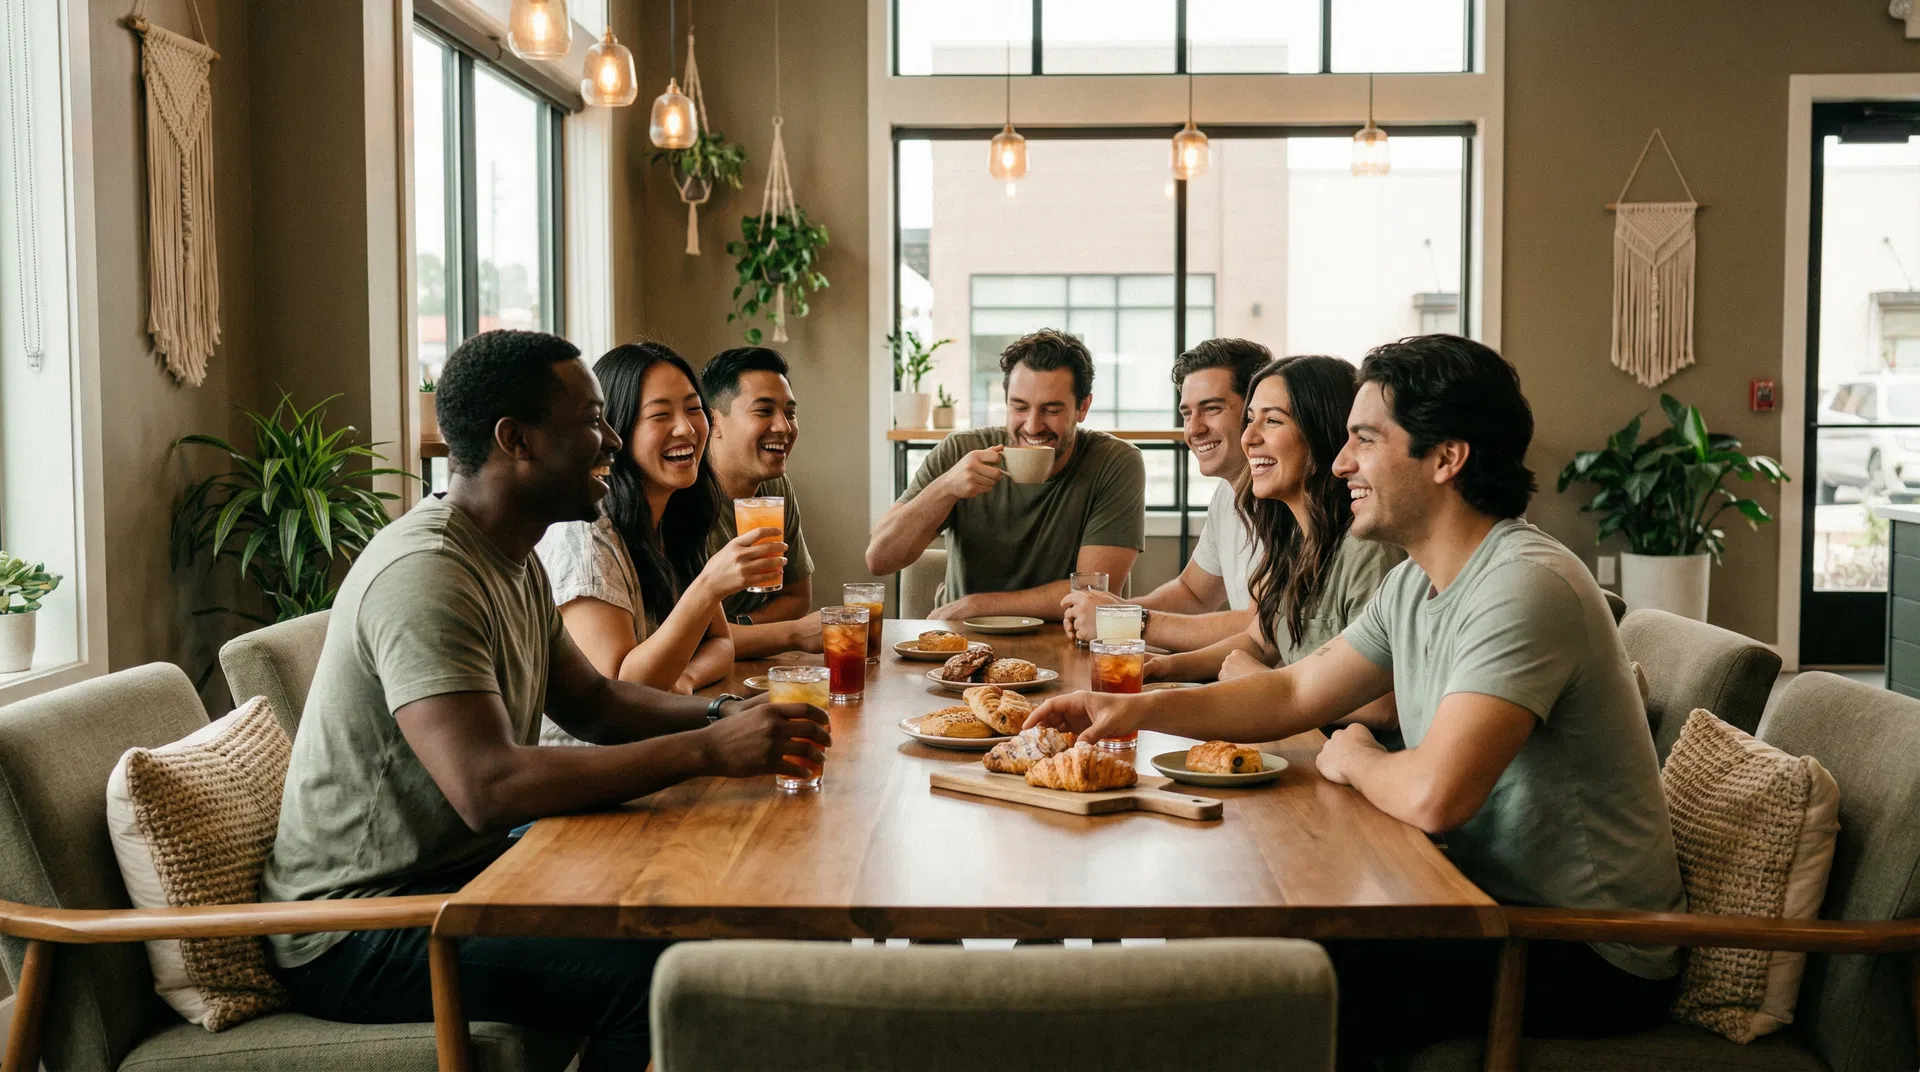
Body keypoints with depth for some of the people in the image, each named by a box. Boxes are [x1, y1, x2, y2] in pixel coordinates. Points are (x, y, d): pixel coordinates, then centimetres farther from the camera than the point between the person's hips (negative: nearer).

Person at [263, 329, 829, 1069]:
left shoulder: (513, 560, 8)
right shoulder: (425, 573, -24)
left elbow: (591, 701, 16)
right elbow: (488, 788, -34)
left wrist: (722, 715, -3)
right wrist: (709, 751, -31)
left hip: (457, 867, 10)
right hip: (355, 929, -10)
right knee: (654, 970, -26)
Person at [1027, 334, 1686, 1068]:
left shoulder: (1525, 588, -26)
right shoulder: (1415, 583, 6)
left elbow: (1433, 795, -35)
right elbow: (1294, 693, 13)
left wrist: (1354, 760, -12)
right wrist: (1141, 709, 0)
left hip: (1593, 959, -8)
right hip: (1499, 898, 9)